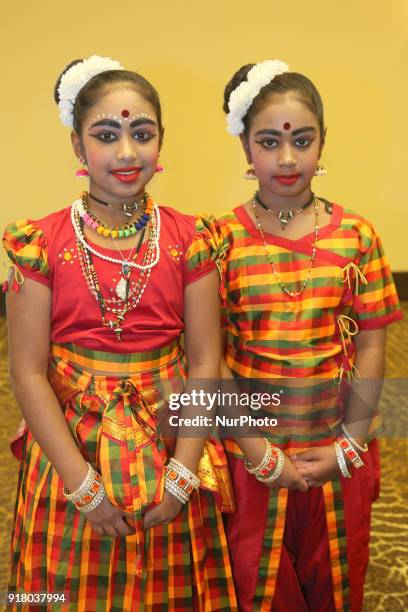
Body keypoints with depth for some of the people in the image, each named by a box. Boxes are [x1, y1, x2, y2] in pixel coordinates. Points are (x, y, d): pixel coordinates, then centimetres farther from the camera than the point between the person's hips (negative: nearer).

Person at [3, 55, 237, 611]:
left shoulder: (189, 239, -4)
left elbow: (205, 363, -5)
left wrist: (181, 475, -10)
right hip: (73, 455, 0)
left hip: (172, 456, 1)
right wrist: (82, 483, -12)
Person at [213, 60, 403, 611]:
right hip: (252, 453, -1)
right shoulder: (222, 240, -9)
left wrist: (349, 446, -7)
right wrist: (259, 452, -11)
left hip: (341, 452, 2)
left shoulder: (356, 235, -4)